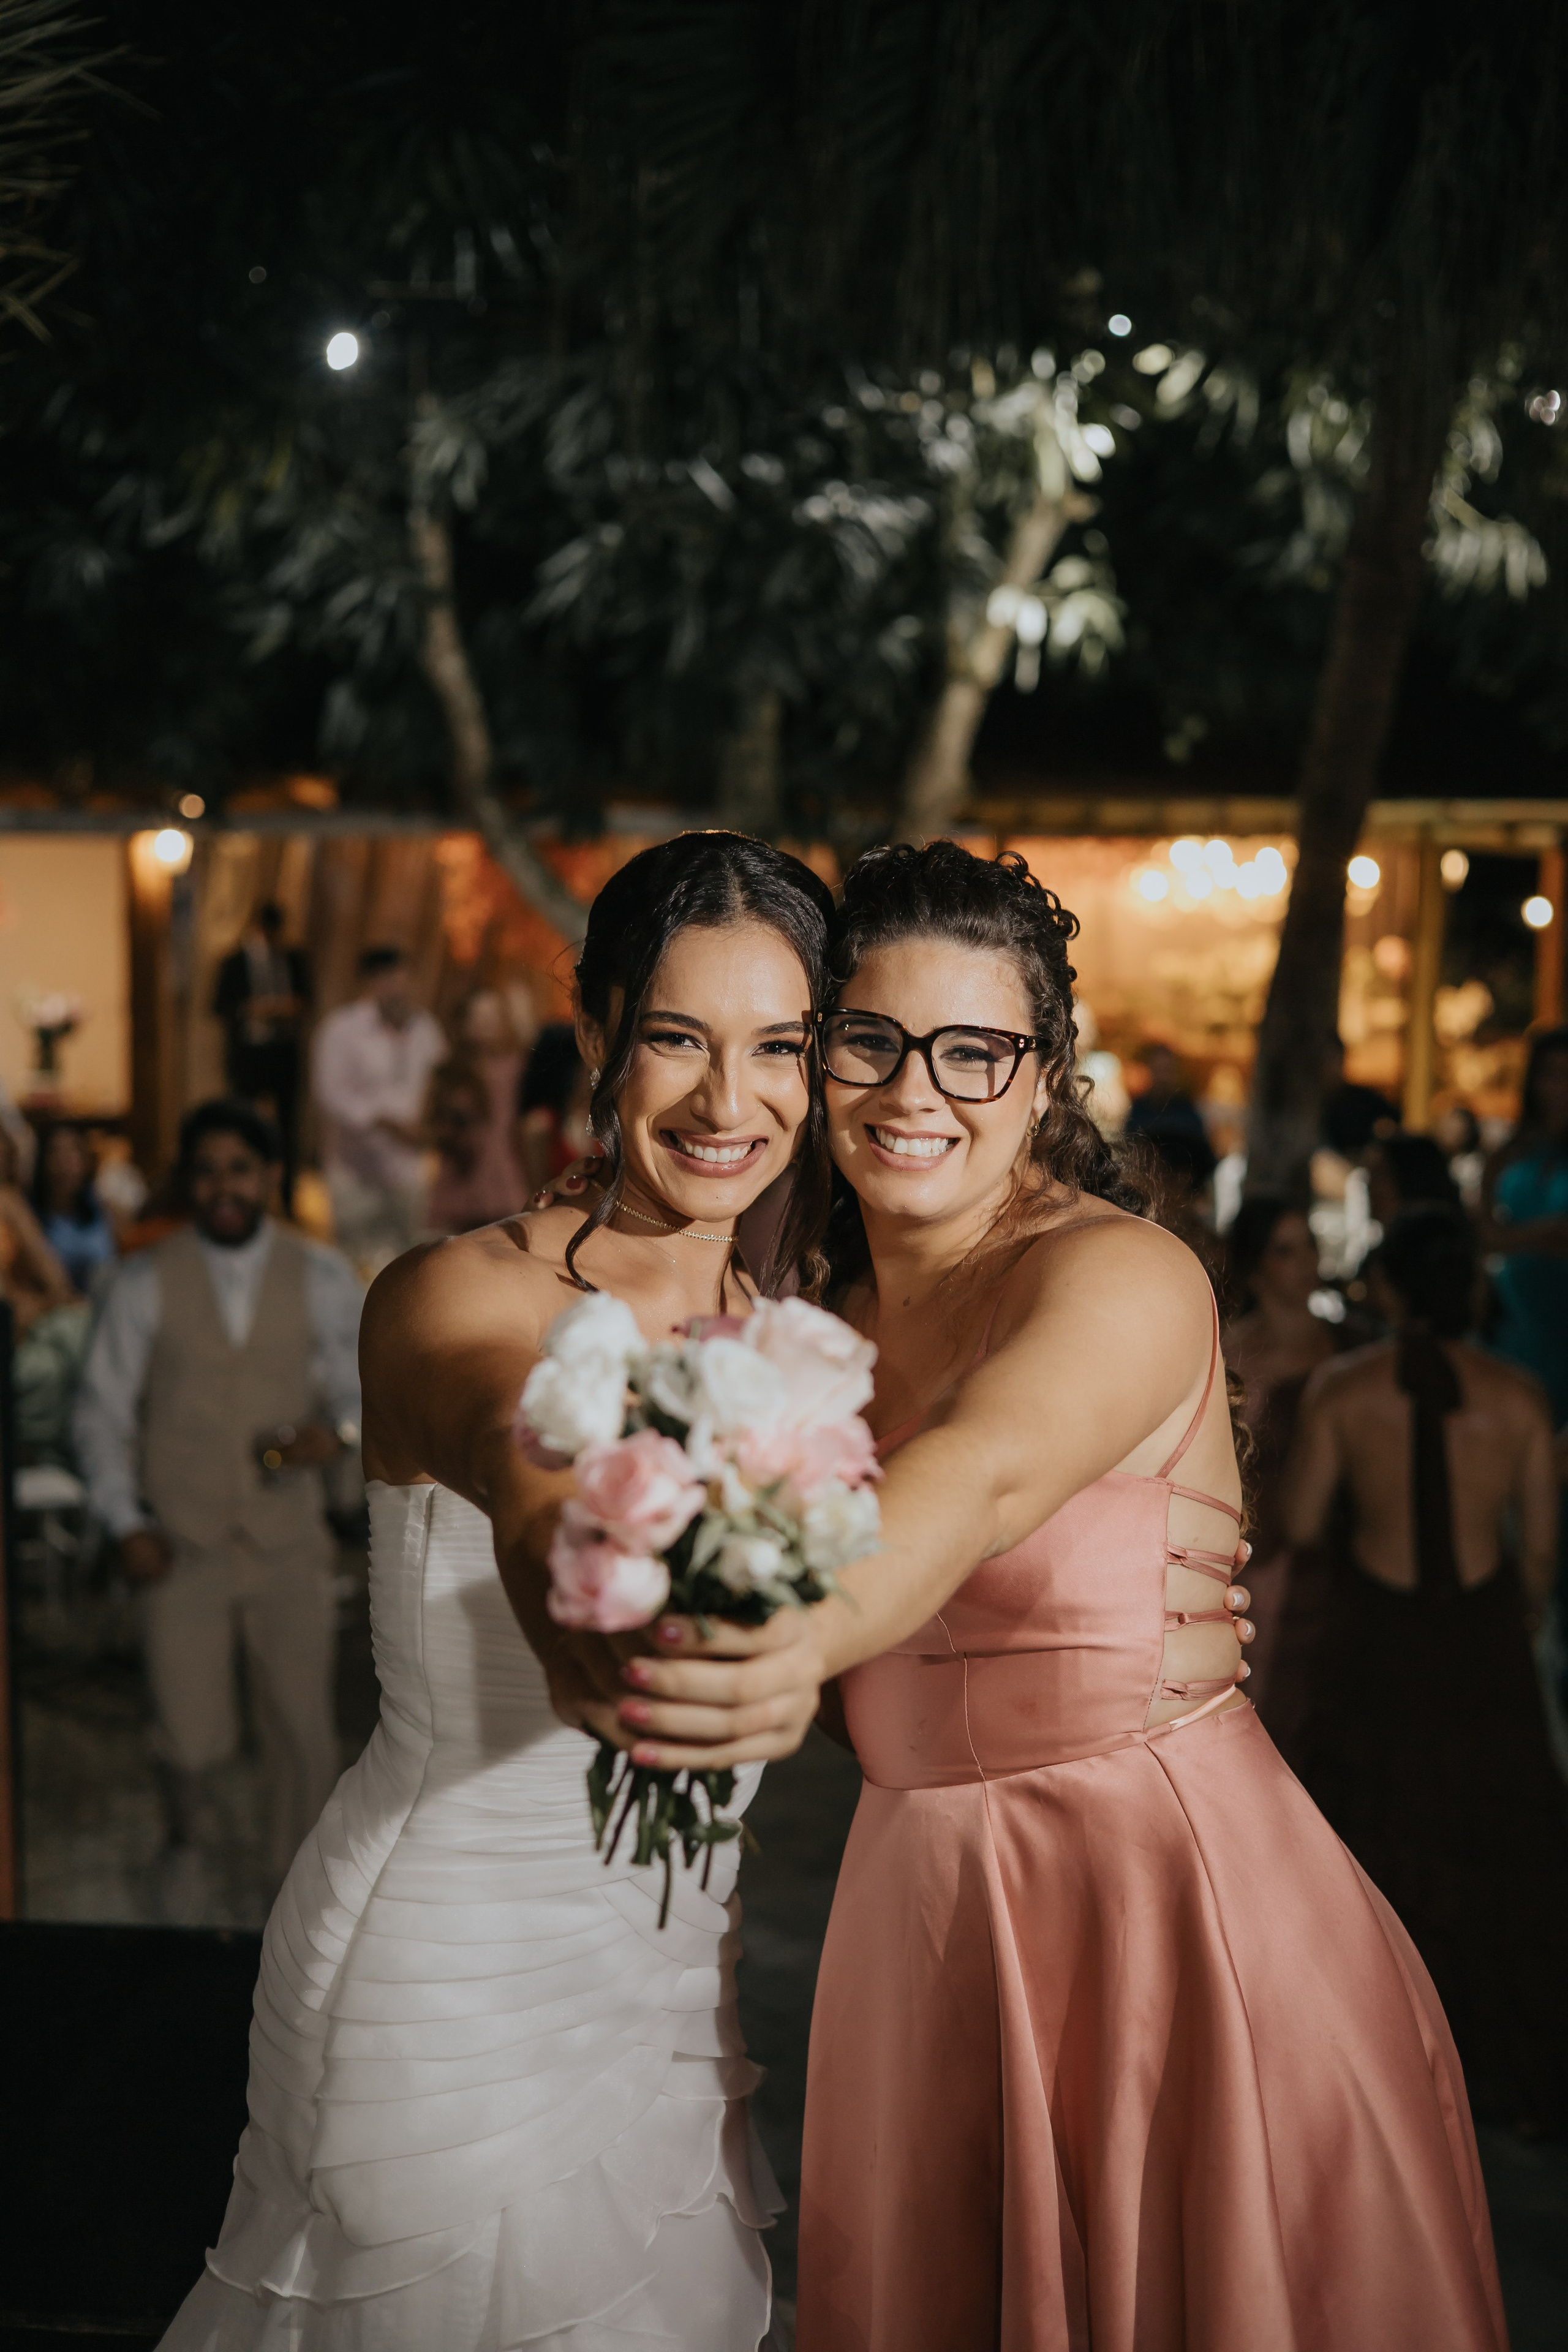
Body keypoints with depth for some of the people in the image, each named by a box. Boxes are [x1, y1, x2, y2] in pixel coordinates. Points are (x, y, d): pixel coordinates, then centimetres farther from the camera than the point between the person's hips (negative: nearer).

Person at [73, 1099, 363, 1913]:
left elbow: (362, 1382, 7)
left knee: (304, 1730, 5)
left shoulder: (321, 1278, 1)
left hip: (288, 1541, 1)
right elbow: (102, 1409, 3)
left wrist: (338, 1430, -16)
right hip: (182, 1545, -1)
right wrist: (125, 1523, -4)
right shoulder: (146, 1282, -1)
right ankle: (185, 1844, 34)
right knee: (189, 1735, 1)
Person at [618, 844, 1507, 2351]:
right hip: (917, 1911, 6)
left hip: (1172, 1896, -6)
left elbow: (983, 1478, -38)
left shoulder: (1126, 1278, -16)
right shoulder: (831, 1310, 7)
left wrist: (812, 1627, -55)